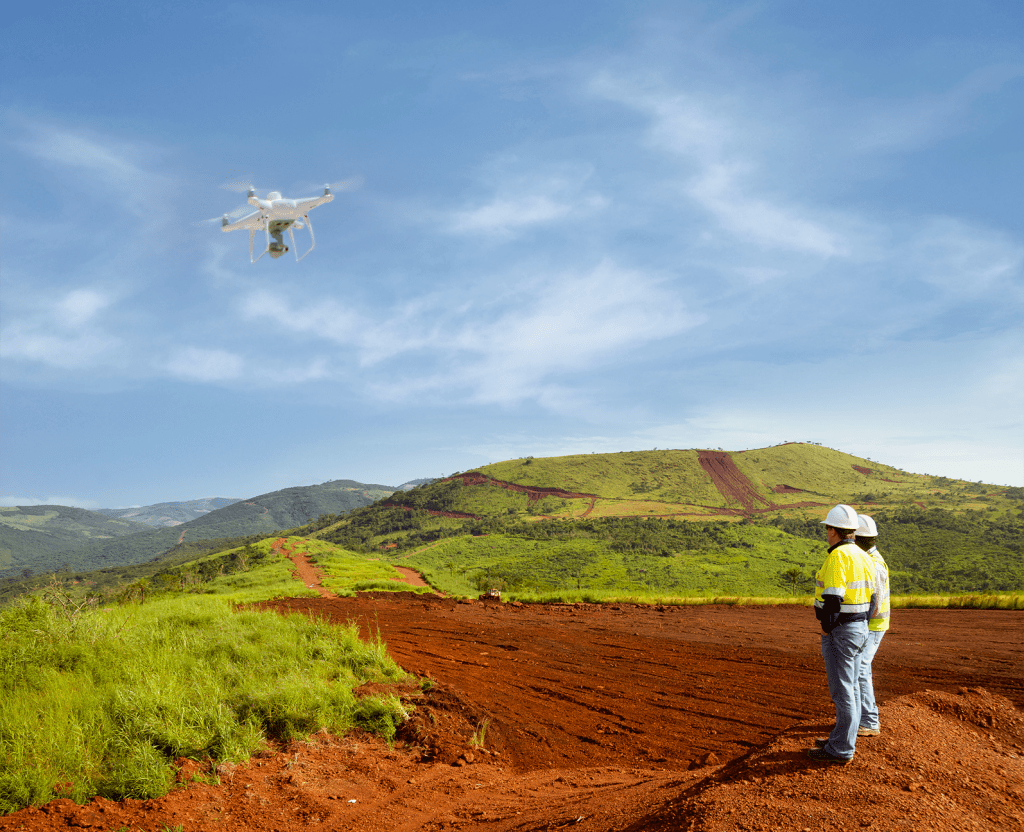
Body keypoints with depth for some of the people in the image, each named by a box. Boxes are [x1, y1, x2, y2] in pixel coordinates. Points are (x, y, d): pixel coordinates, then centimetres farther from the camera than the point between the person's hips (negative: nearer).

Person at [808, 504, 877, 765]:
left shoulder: (838, 556, -18)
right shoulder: (863, 557, 11)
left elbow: (833, 599, -22)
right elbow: (869, 597, 16)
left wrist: (826, 635, -15)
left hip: (840, 630, -10)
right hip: (861, 628, 10)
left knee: (842, 692, -3)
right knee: (851, 688, 16)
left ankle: (841, 751, 3)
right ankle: (843, 741, 26)